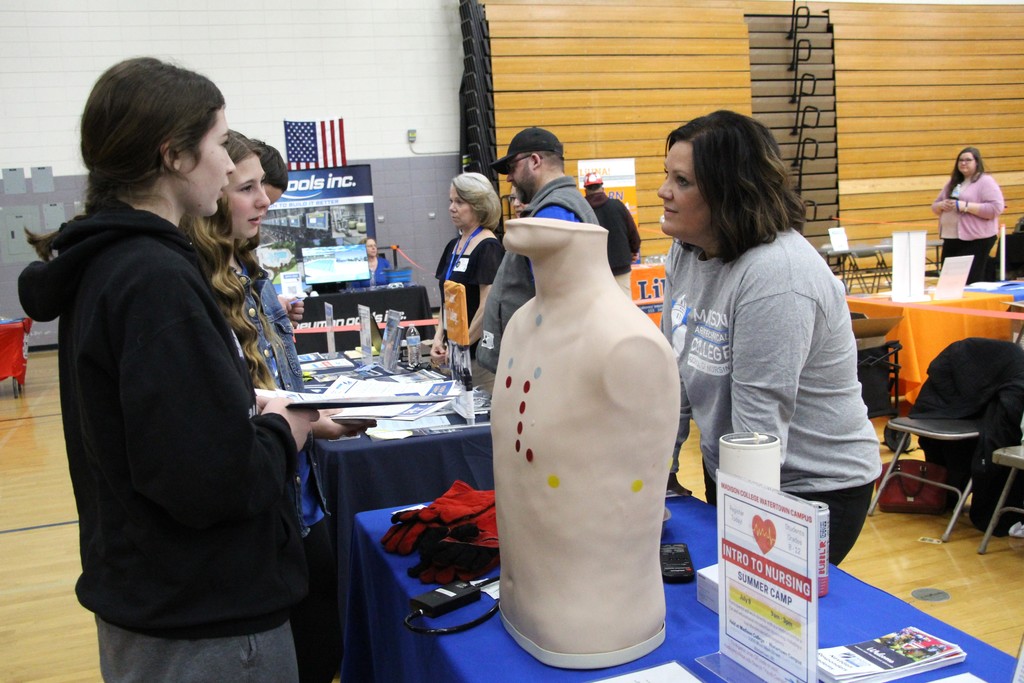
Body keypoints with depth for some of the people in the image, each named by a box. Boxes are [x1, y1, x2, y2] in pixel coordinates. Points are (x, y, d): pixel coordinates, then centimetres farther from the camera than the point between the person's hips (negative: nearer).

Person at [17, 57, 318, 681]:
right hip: (206, 626, -9)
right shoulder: (155, 277, -24)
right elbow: (215, 479, -29)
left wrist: (251, 408, 4)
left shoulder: (103, 262, 5)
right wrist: (282, 431, -11)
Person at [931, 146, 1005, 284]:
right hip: (950, 240, 7)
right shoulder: (952, 183, 19)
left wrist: (965, 206, -18)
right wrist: (942, 205, -2)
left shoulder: (986, 181, -3)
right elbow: (934, 206, 22)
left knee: (971, 283, -9)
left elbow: (996, 208, -14)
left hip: (976, 241, -7)